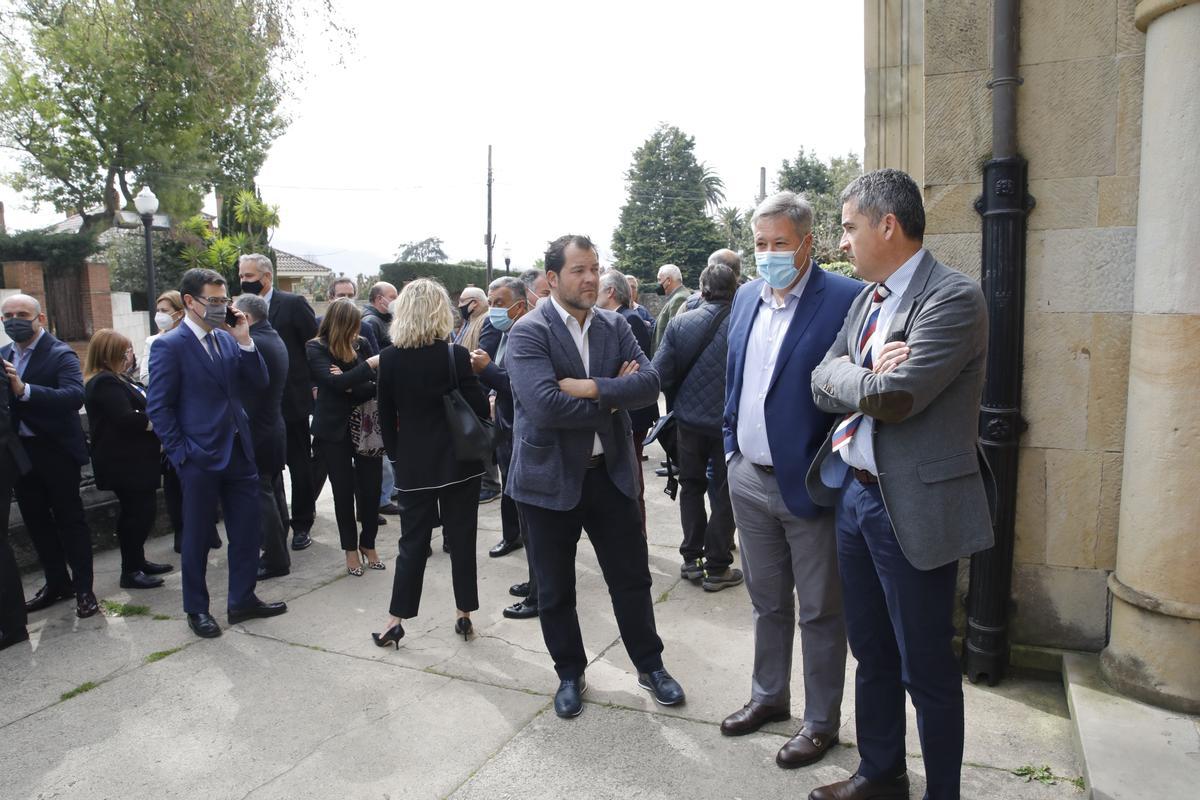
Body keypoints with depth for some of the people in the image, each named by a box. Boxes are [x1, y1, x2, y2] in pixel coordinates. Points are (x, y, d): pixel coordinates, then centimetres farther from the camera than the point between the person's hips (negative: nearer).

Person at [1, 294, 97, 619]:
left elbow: (75, 395, -28)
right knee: (36, 520, 16)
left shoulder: (61, 354, -12)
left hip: (55, 451, -6)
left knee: (69, 518, 4)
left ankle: (83, 588, 13)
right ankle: (57, 582, 31)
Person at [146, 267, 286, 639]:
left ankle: (243, 600, 27)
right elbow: (158, 407, -10)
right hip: (200, 457, -6)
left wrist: (245, 341, -8)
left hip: (239, 451, 6)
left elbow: (260, 384, 3)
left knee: (247, 530, 12)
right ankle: (196, 609, 26)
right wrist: (180, 452, -12)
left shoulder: (228, 339, 7)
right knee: (197, 536, 9)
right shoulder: (169, 347, -10)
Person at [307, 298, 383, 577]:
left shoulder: (361, 344, 1)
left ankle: (368, 543, 24)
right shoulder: (316, 349, -7)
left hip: (365, 426, 2)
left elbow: (375, 385, -3)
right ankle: (351, 548, 24)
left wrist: (351, 385, -20)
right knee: (344, 490, 7)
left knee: (370, 487, 2)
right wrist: (370, 364, -28)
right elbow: (335, 382, -23)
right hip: (334, 429, -2)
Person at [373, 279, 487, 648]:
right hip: (459, 460, -1)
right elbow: (480, 409, -11)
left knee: (412, 542, 11)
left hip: (414, 463, 2)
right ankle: (464, 615, 19)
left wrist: (395, 453, 14)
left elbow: (386, 416, 1)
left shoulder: (389, 358, -5)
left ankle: (396, 622, 13)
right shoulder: (456, 355, -11)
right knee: (462, 538, 10)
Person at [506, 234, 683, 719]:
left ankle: (650, 665, 34)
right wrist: (613, 398, -15)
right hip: (550, 478, -3)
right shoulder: (528, 332, -12)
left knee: (632, 577, 14)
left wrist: (593, 388, -22)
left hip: (610, 472, 4)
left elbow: (649, 382, -9)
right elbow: (545, 405, -26)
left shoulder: (615, 326, 3)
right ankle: (570, 674, 34)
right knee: (555, 589, 13)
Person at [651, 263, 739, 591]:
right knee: (725, 493, 10)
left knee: (691, 486, 18)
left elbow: (660, 373, -9)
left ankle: (691, 559, 23)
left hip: (690, 418, 2)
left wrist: (679, 398, 10)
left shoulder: (681, 322, -8)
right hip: (729, 421, -2)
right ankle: (717, 567, 15)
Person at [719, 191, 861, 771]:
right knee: (766, 602, 22)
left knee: (819, 612, 10)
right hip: (748, 478, 6)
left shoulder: (844, 299, -13)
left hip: (808, 484, -6)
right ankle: (769, 696, 41)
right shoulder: (746, 297, 8)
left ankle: (821, 722, 29)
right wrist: (731, 446, 12)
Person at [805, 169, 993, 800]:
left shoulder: (953, 298, -16)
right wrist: (866, 376, -13)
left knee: (926, 669, 8)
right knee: (872, 651, 21)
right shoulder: (867, 297, 10)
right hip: (855, 492, 8)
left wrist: (849, 375, -6)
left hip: (913, 505, -8)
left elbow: (892, 397, -25)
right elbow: (822, 385, 6)